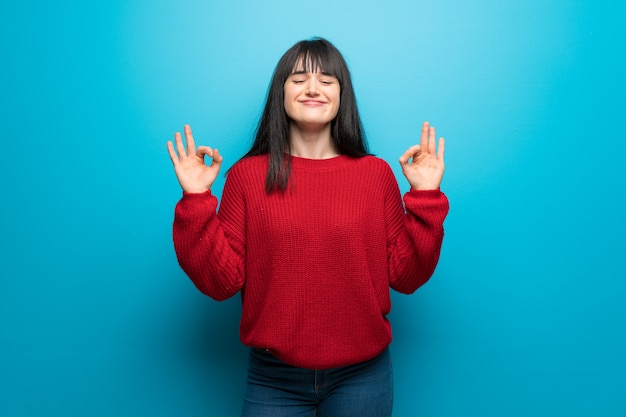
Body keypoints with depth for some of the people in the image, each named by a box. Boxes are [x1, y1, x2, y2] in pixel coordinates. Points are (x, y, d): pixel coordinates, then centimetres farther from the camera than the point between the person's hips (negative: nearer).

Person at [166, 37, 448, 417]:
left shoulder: (376, 173, -3)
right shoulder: (247, 175, -5)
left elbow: (405, 277, -2)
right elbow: (221, 282, -7)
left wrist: (425, 197, -10)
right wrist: (196, 201, -15)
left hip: (362, 375, 1)